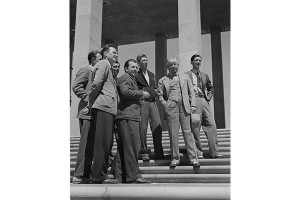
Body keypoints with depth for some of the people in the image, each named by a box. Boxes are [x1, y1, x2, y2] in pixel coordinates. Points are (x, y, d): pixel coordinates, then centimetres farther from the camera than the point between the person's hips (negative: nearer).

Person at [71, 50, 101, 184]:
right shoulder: (86, 70, -2)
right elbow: (76, 86, -13)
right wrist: (89, 99, -14)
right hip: (88, 112, -9)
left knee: (90, 145, 9)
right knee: (86, 144, -10)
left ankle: (85, 174, 14)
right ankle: (80, 175, -7)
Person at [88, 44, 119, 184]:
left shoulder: (108, 68, 29)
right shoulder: (103, 63, 1)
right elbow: (96, 84, -13)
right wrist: (92, 102, -6)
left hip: (109, 108, 9)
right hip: (103, 106, -9)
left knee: (107, 143, 8)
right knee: (103, 142, -11)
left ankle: (102, 175, 13)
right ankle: (98, 176, -8)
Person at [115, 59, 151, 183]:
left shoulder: (131, 79, 30)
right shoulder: (125, 78, -2)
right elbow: (126, 92, -20)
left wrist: (140, 98, 18)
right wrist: (141, 93, -10)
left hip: (131, 116, 11)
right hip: (128, 116, -11)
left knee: (126, 147, 9)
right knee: (132, 145, -12)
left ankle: (125, 176, 13)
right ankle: (133, 175, -11)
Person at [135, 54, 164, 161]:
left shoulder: (151, 74, 21)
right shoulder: (136, 75, 1)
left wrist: (155, 92, 7)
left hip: (153, 102, 5)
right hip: (142, 103, -5)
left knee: (157, 127, -2)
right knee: (142, 128, -2)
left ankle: (158, 153, 5)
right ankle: (144, 153, 7)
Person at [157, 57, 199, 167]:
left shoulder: (185, 77, 19)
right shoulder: (162, 80, 14)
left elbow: (191, 92, 16)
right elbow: (160, 95, 11)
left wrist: (193, 105, 5)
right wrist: (165, 104, -4)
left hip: (184, 107, 1)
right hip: (171, 108, -1)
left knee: (187, 132, -2)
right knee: (173, 133, -1)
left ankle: (193, 158, 1)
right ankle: (175, 158, 8)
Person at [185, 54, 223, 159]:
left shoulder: (204, 75, 20)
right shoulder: (186, 75, 5)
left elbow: (210, 88, 29)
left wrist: (208, 97, 14)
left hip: (204, 102, 5)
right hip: (193, 102, -4)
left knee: (211, 125, -4)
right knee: (195, 127, -4)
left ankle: (214, 152, 0)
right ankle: (198, 152, 4)